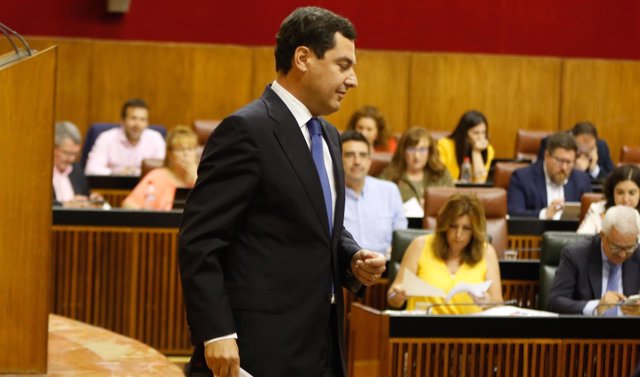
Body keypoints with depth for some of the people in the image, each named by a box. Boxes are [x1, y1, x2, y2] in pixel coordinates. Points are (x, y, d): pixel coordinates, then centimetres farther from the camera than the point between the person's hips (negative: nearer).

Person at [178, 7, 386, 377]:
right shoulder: (246, 130, -12)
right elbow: (199, 241, -15)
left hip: (322, 343, 9)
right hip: (262, 347, -9)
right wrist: (216, 333, -21)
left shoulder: (328, 135, 16)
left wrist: (353, 258, 5)